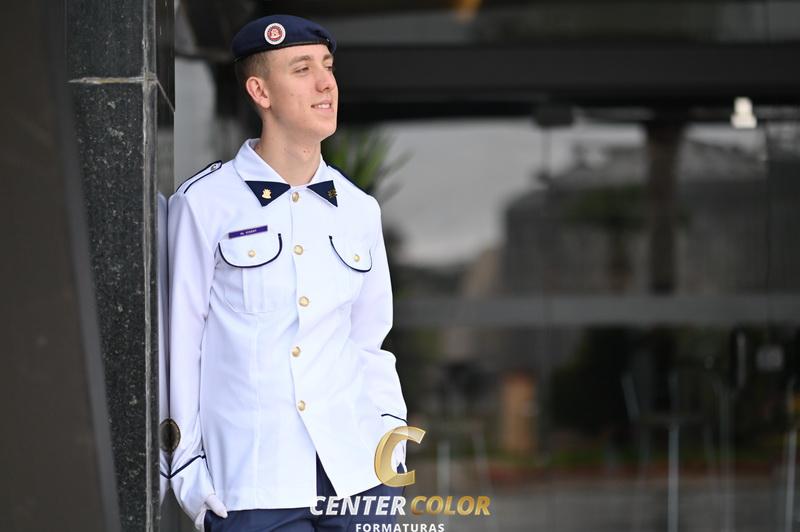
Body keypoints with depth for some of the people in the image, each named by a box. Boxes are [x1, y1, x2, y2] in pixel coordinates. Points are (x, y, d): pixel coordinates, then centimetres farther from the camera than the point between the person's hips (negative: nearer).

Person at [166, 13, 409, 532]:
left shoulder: (359, 210, 10)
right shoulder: (205, 204, -2)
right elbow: (179, 346, 2)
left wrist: (391, 431, 6)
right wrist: (190, 472, 1)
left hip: (358, 467, 4)